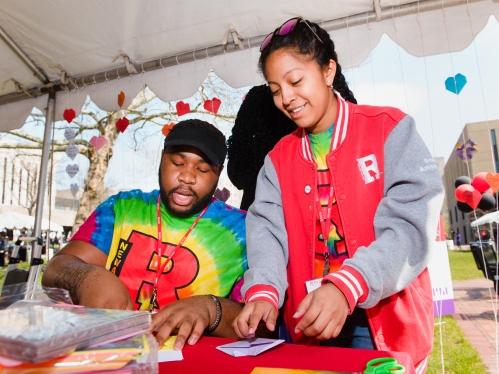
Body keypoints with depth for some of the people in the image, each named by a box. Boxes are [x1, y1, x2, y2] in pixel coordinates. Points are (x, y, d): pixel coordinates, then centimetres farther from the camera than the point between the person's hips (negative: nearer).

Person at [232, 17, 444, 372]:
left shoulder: (390, 129, -6)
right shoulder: (279, 159, 6)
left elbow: (411, 221, -17)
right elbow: (267, 229, -6)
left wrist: (346, 288, -29)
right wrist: (263, 292, -25)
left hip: (385, 321, -3)